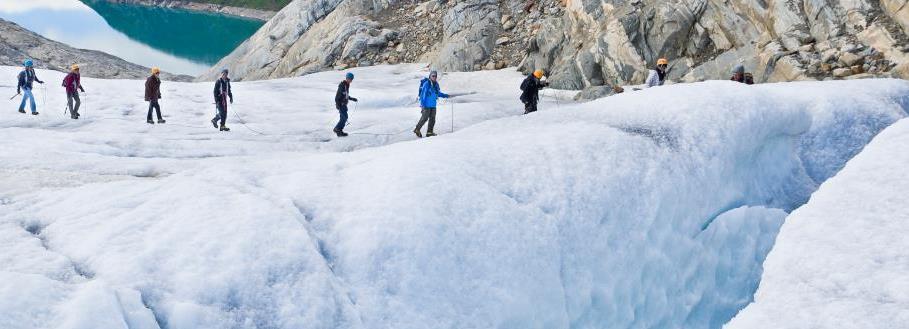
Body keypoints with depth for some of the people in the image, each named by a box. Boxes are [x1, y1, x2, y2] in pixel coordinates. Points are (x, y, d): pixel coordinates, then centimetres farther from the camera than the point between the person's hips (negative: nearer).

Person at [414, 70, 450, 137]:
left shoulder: (436, 84, 8)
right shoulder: (426, 84, -15)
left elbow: (438, 93, 23)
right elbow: (423, 94, -16)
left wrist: (446, 95, 16)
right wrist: (423, 104, -20)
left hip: (433, 105, 8)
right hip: (426, 105, -8)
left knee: (432, 119, 6)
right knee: (424, 118, -6)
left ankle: (429, 132, 12)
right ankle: (417, 130, 10)